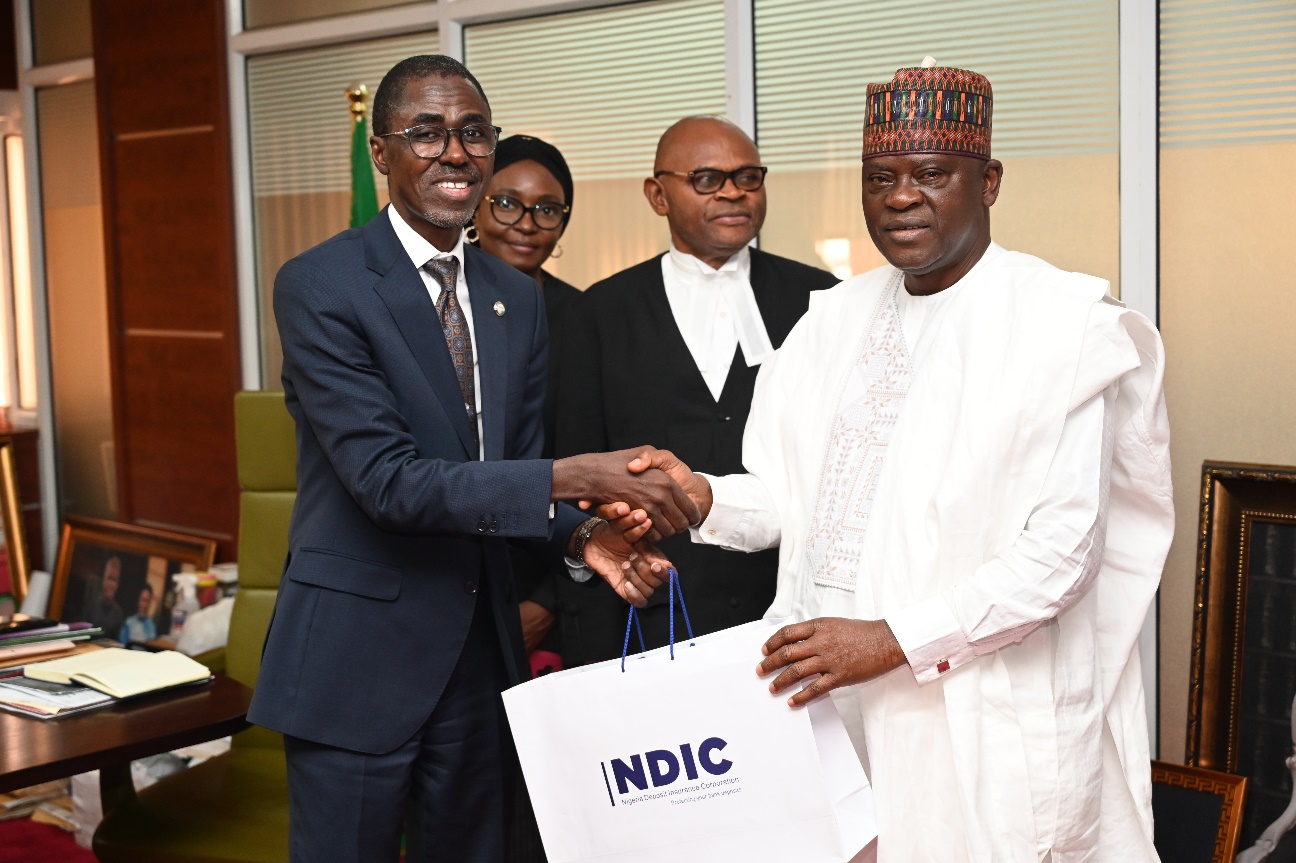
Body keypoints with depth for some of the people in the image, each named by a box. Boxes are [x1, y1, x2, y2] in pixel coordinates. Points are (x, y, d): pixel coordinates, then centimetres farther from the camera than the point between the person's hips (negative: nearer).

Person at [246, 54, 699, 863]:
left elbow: (520, 466, 10)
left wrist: (582, 534, -12)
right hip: (357, 655, -6)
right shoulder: (319, 285, -13)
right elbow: (388, 479, -22)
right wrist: (577, 477, -27)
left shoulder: (518, 297, 7)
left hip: (481, 649, 6)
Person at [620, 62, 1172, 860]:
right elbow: (794, 495, 10)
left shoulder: (1064, 324, -8)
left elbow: (1062, 548, -15)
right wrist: (702, 497, -10)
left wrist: (893, 640, -19)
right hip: (824, 684, 5)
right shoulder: (836, 318, 10)